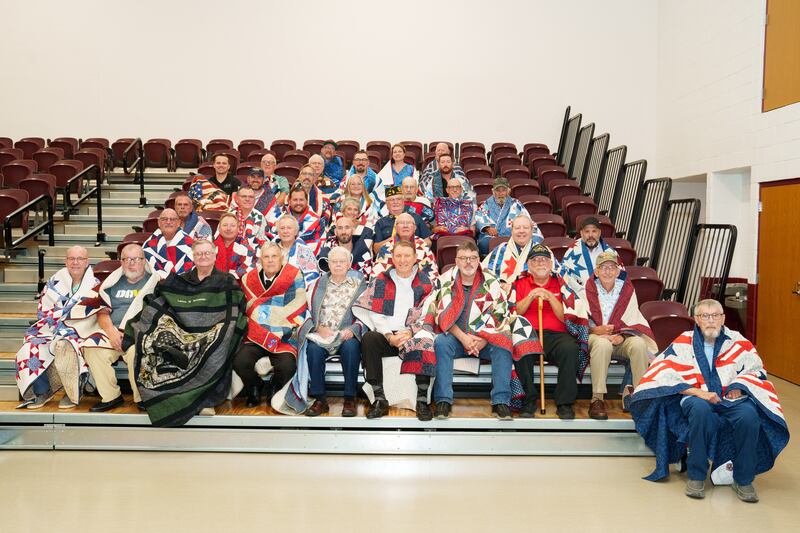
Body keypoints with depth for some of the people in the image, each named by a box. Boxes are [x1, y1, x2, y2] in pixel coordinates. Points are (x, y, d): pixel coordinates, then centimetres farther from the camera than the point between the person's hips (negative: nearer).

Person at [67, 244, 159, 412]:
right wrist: (111, 331, -8)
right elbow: (102, 311, 13)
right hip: (113, 331, 4)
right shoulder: (113, 283, 21)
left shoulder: (154, 282, 9)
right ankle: (111, 397, -13)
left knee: (135, 352, -36)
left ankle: (142, 398, -16)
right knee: (92, 348, -25)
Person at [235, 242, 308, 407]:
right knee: (240, 362, -23)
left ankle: (275, 389, 10)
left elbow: (299, 307, 1)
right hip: (255, 337, 3)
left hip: (284, 338, -2)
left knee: (287, 366, -28)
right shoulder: (249, 279, 11)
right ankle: (255, 388, 11)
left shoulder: (294, 276, 1)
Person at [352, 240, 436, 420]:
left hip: (415, 333, -1)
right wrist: (389, 336, -11)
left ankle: (422, 401, -29)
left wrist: (410, 332, -12)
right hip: (386, 334, 1)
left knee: (425, 342, -34)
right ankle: (380, 400, -28)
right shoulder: (381, 281, 12)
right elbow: (375, 314, 3)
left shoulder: (424, 282, 10)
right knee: (368, 339, -30)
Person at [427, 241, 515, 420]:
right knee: (440, 342, -30)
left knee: (502, 345, -28)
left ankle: (501, 402, -24)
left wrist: (483, 341, -15)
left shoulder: (490, 281, 1)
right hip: (455, 336, 0)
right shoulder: (446, 280, 0)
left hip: (485, 339, 1)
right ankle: (443, 400, -28)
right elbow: (441, 314, -5)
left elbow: (501, 316, -2)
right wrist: (463, 338, -16)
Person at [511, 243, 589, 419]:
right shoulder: (520, 283, 16)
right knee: (522, 350, -34)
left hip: (556, 334, 1)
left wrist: (550, 297, -8)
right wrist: (531, 296, -9)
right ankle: (528, 400, -17)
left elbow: (566, 317, 5)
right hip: (527, 334, 0)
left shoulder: (561, 284, 16)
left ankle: (565, 403, -20)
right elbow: (514, 313, 4)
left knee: (570, 349, -32)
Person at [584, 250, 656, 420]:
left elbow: (632, 319, 1)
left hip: (621, 338, 2)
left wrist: (621, 336, -17)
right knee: (602, 344, -38)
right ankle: (597, 398, -33)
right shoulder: (588, 289, 3)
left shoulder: (627, 288, 9)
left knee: (639, 344, -30)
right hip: (594, 336, -2)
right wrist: (595, 330, -23)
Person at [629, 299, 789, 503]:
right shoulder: (683, 343, 5)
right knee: (700, 409, -38)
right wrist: (699, 392, -15)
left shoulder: (738, 342, 11)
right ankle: (696, 476, -22)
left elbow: (756, 369, 16)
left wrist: (739, 386, -5)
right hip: (696, 398, -2)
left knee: (749, 415, -32)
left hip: (732, 399, 2)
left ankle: (743, 479, -11)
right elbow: (664, 374, -4)